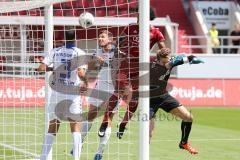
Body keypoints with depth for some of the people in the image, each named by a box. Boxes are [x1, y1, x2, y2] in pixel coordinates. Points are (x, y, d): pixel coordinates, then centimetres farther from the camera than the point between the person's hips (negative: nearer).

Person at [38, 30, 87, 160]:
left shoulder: (55, 52, 3)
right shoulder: (79, 53, -5)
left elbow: (41, 68, -4)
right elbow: (81, 73, -17)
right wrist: (85, 82, 2)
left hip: (57, 92, 3)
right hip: (73, 92, -2)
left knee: (52, 127, 9)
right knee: (75, 125, 4)